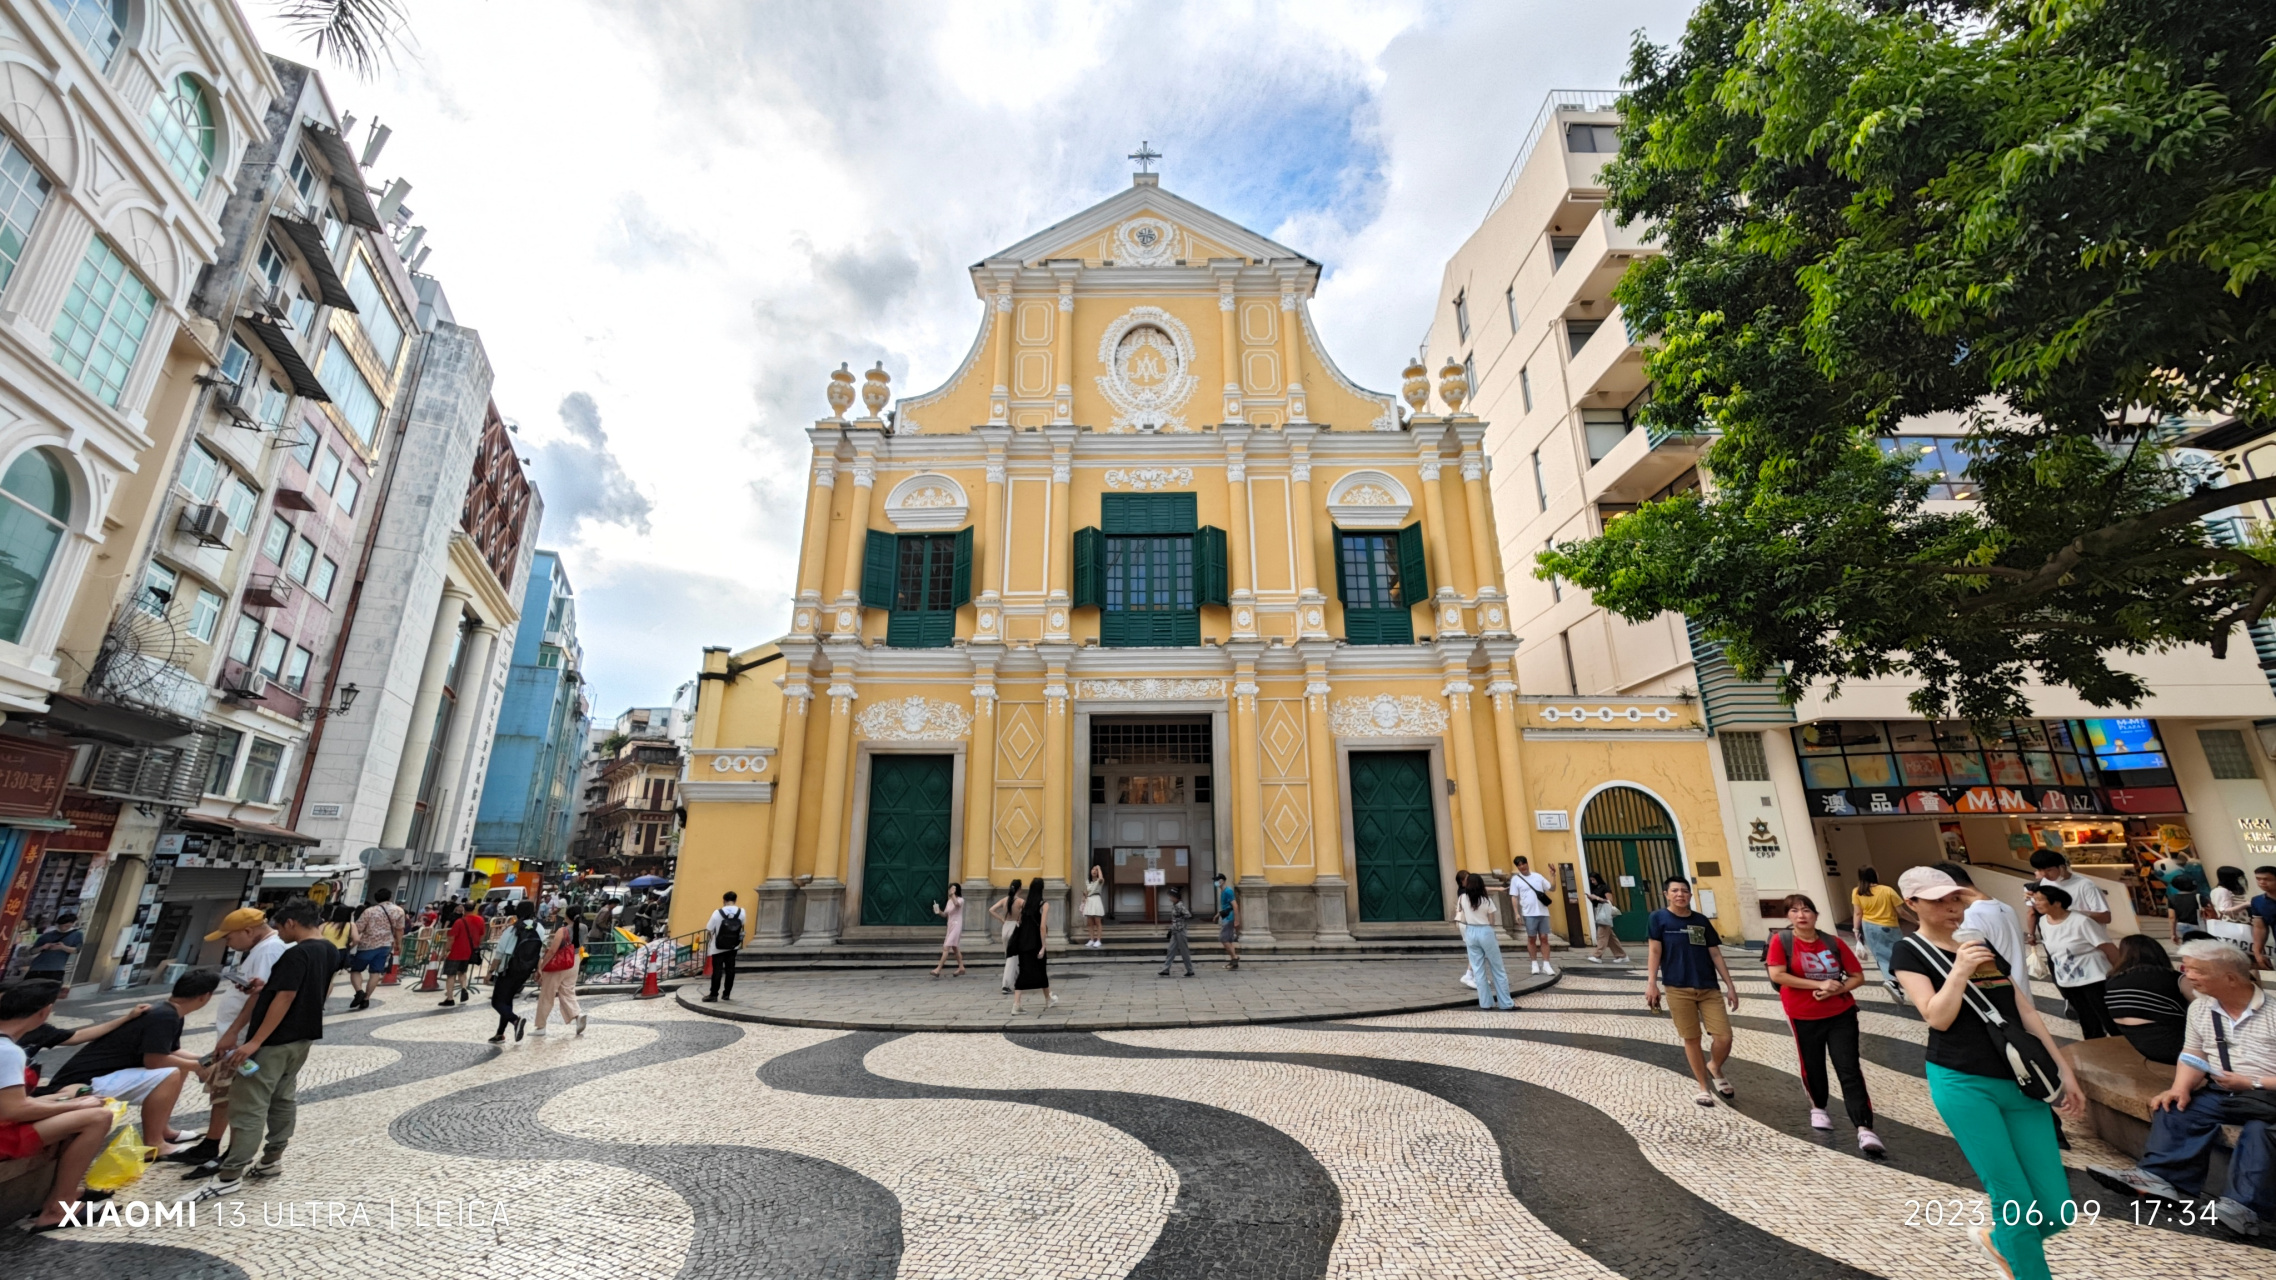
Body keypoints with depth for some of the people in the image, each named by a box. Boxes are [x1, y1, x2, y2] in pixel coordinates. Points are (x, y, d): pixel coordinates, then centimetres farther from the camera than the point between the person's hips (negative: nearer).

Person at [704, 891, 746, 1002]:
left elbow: (709, 930, -11)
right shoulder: (741, 912, -9)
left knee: (717, 971, 4)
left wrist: (707, 942, 9)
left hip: (718, 948, -3)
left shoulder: (717, 913, -18)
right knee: (730, 970, 11)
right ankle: (726, 994, 18)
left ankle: (714, 995, 6)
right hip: (733, 947, 3)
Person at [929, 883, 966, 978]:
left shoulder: (960, 900, -10)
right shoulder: (950, 901, 12)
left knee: (946, 947, -13)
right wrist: (939, 912, -7)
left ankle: (938, 970, -13)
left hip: (956, 926, -9)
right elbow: (945, 915, 12)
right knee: (955, 948, 15)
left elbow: (956, 904, -35)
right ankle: (961, 968, 26)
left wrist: (953, 894, -30)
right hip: (950, 926, 9)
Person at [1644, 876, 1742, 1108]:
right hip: (1678, 989, -3)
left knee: (1725, 1037, -2)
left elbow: (1715, 954, 11)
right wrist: (1651, 983, -14)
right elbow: (1654, 951, -6)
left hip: (1708, 988, 3)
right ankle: (1704, 1087, 21)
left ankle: (1714, 1068, 29)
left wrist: (1730, 985, 7)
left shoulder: (1702, 921, 9)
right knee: (1691, 1038, 3)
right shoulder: (1658, 918, -3)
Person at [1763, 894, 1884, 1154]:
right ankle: (1818, 1108, 39)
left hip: (1841, 1015, 1)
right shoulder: (1781, 941, -11)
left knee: (1850, 1071, -4)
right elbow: (1777, 975, -17)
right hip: (1804, 1018, -1)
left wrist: (1837, 989, -16)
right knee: (1812, 1067, 14)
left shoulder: (1834, 943, -3)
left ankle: (1864, 1130, -5)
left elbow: (1858, 976, 2)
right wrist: (1818, 984, -19)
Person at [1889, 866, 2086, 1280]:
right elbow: (1938, 1018, -14)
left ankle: (1994, 1237, 32)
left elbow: (2024, 1011, 17)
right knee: (2015, 1199, -4)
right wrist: (1959, 971, -22)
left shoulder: (1984, 946, 13)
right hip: (1964, 1084, -6)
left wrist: (2063, 1069, 12)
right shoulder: (1911, 952, -6)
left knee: (2056, 1209, 5)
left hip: (2022, 1083, 6)